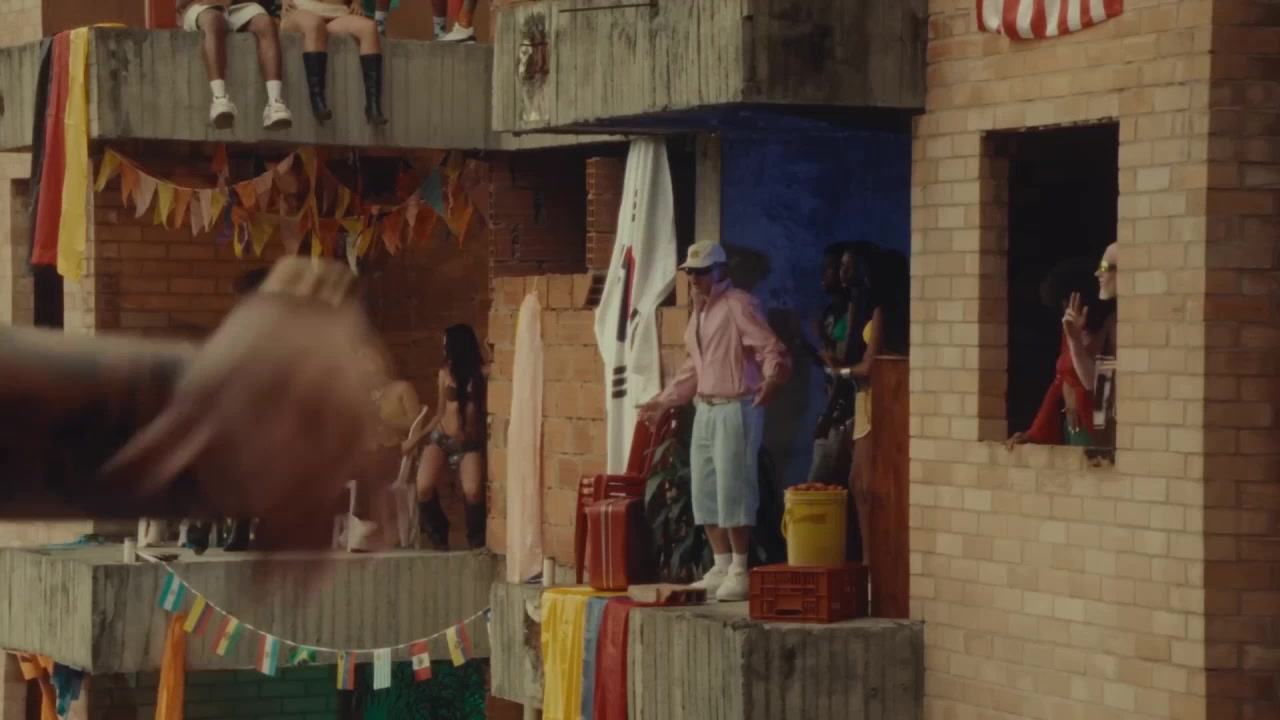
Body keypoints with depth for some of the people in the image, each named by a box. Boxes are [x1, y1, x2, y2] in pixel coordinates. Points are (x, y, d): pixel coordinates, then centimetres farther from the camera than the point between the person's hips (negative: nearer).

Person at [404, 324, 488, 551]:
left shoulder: (482, 374, -5)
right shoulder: (445, 373, 7)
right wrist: (416, 437, 13)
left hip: (471, 444, -3)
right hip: (441, 438, 3)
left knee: (473, 491, -29)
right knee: (424, 488, -21)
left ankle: (477, 537, 0)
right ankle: (437, 534, 7)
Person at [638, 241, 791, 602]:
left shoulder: (738, 305, -11)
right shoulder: (700, 310, 17)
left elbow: (771, 349, -20)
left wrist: (772, 377, -41)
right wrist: (663, 400, 29)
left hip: (736, 409, -9)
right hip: (705, 409, 9)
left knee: (732, 489, -10)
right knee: (705, 491, 11)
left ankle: (740, 572, -5)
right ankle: (721, 567, 19)